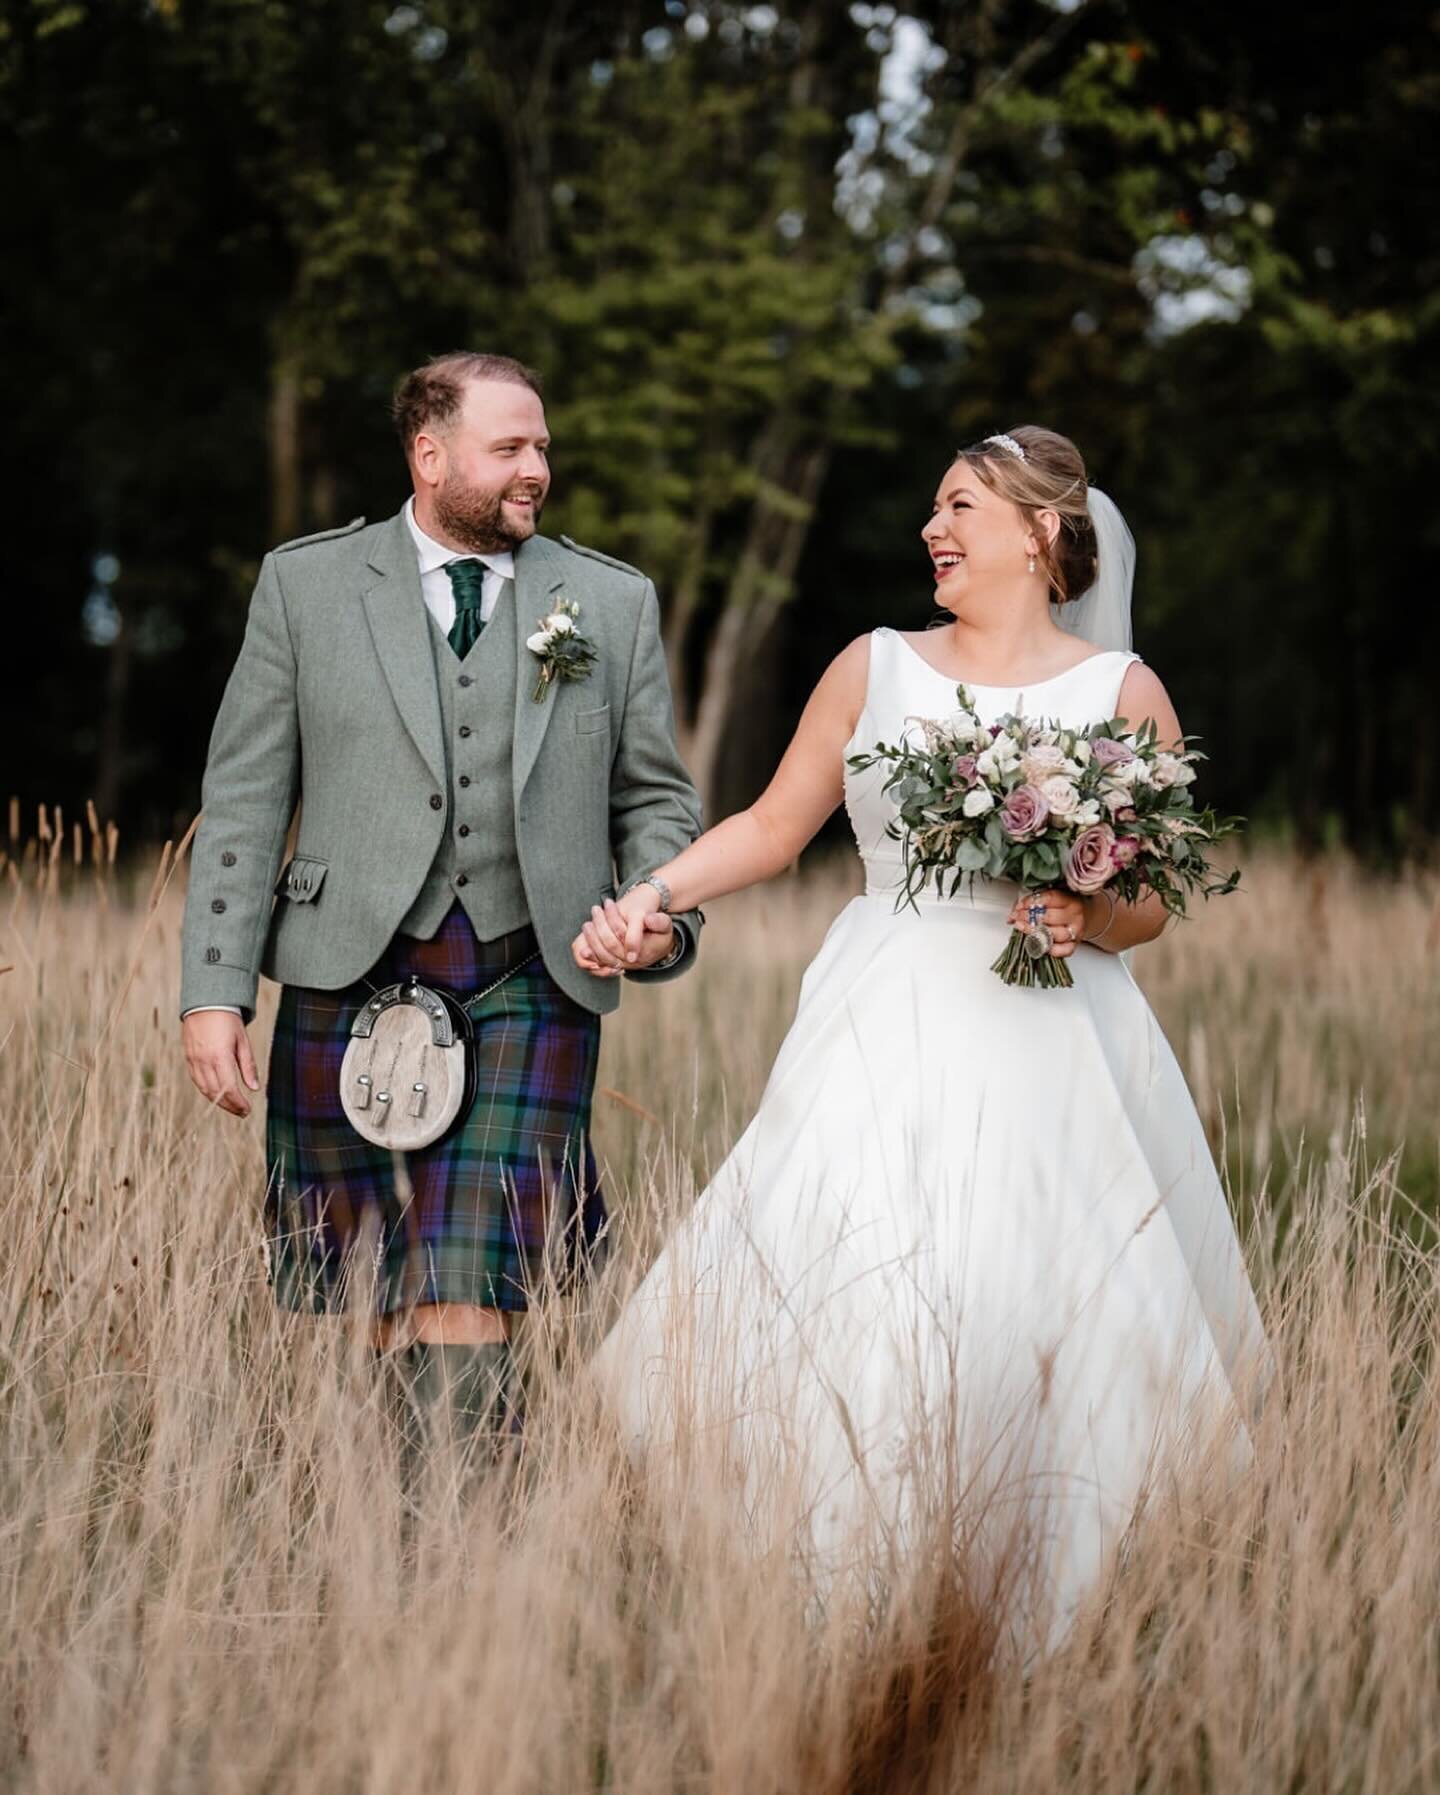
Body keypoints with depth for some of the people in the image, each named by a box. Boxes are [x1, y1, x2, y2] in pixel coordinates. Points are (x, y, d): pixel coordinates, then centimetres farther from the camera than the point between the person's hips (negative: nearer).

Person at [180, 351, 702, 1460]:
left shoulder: (615, 602, 11)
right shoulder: (306, 585, 7)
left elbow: (654, 798, 16)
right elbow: (245, 802, 4)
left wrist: (663, 917, -5)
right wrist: (214, 992, -4)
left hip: (531, 985, 0)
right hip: (351, 981, 0)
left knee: (465, 1291, -13)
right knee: (380, 1303, 5)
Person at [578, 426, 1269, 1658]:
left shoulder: (1122, 691, 6)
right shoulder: (875, 668, 12)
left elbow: (1149, 908, 7)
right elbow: (773, 828, 14)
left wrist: (1086, 917, -14)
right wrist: (650, 897, 1)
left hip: (1046, 1044, -1)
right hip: (885, 1043, 2)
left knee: (1033, 1327, -9)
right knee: (834, 1310, -12)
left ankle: (1027, 1642, 3)